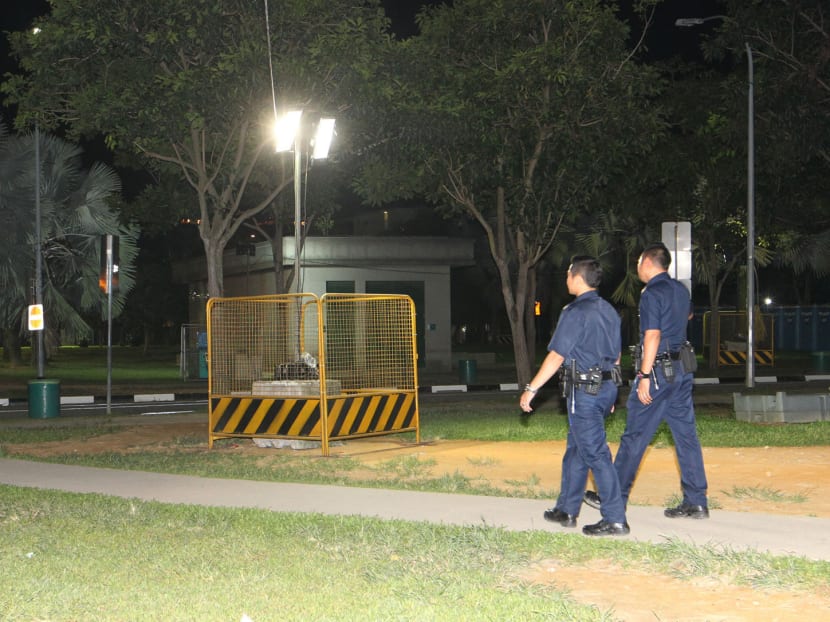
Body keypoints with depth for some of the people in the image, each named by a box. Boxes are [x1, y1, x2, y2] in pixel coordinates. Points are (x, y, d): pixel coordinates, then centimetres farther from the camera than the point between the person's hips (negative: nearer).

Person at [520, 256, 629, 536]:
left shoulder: (575, 313, -15)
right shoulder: (609, 311, 12)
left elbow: (556, 357, -16)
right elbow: (616, 356, 17)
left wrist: (531, 389, -10)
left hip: (584, 391, -9)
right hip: (607, 387, 9)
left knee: (595, 454, -6)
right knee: (575, 450, 18)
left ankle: (615, 520, -5)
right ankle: (566, 510, 26)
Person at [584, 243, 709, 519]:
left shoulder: (652, 293, -14)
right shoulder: (681, 289, 11)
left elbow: (653, 336, -21)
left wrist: (645, 376, -21)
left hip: (658, 370, -8)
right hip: (683, 369, 8)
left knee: (635, 436, 1)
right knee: (686, 433, 6)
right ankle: (696, 502, 5)